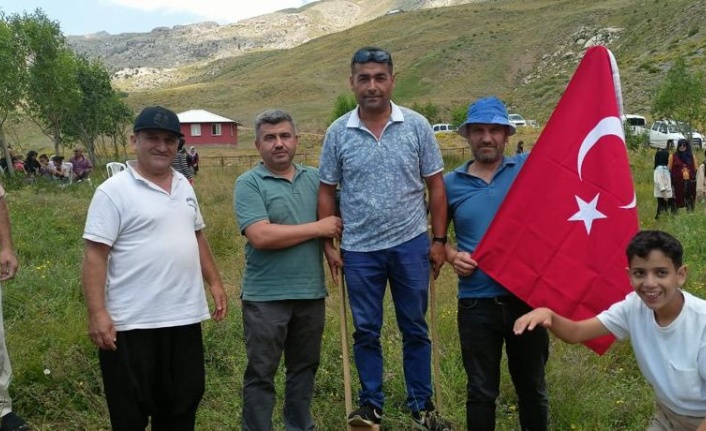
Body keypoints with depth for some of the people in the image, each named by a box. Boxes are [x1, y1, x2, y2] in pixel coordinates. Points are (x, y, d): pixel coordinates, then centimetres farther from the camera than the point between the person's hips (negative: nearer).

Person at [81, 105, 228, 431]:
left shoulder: (183, 185, 10)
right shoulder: (114, 191, -12)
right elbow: (94, 256, -14)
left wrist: (214, 282, 15)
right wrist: (97, 313, -20)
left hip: (185, 316, 7)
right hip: (133, 322, -6)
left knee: (184, 400, 18)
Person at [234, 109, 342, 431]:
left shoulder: (314, 178, 8)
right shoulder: (249, 183, -8)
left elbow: (334, 220, 17)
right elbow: (261, 236, -21)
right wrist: (318, 228, -15)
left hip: (311, 293, 5)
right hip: (266, 297, -5)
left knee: (304, 368, 18)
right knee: (261, 374, 6)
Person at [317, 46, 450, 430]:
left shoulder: (416, 125, -3)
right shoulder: (338, 133, -1)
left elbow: (435, 186, 1)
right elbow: (327, 192, 4)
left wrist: (439, 240, -1)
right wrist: (328, 245, 1)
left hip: (411, 244, 0)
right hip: (359, 250, 1)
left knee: (415, 329, 12)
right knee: (366, 331, 12)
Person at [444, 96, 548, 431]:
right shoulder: (452, 183, 3)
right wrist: (451, 255, -4)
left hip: (527, 297, 0)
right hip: (476, 303, 1)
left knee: (532, 386, 17)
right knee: (481, 391, 14)